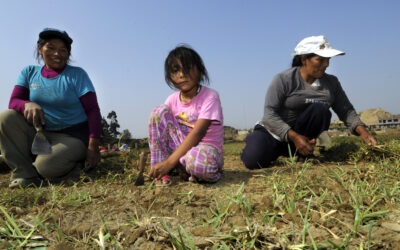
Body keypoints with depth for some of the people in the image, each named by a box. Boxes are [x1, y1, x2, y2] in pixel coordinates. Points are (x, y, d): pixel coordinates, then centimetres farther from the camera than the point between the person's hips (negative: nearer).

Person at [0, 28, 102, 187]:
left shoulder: (77, 74, -3)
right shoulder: (29, 73, 8)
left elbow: (93, 110, -9)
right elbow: (13, 102, 0)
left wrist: (93, 146, -20)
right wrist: (28, 105, -27)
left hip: (72, 137, -4)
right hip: (40, 134, 5)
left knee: (46, 166, -30)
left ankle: (76, 165, 4)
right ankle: (26, 176, -14)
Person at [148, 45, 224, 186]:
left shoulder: (210, 96, -14)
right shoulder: (173, 100, 3)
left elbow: (198, 133, -24)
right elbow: (159, 125, 0)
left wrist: (169, 162, -29)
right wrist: (159, 164, -14)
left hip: (207, 147, -5)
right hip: (182, 146, 6)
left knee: (198, 160, -43)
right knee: (159, 111, -12)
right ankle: (161, 173, -10)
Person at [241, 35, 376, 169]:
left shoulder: (331, 83, 0)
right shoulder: (283, 79, -16)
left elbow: (346, 111, 2)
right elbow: (269, 114, -22)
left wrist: (363, 132, -17)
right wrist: (294, 136, -32)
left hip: (302, 135, 4)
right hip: (273, 131, -3)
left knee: (320, 109, -25)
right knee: (253, 161, -31)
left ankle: (301, 156, -11)